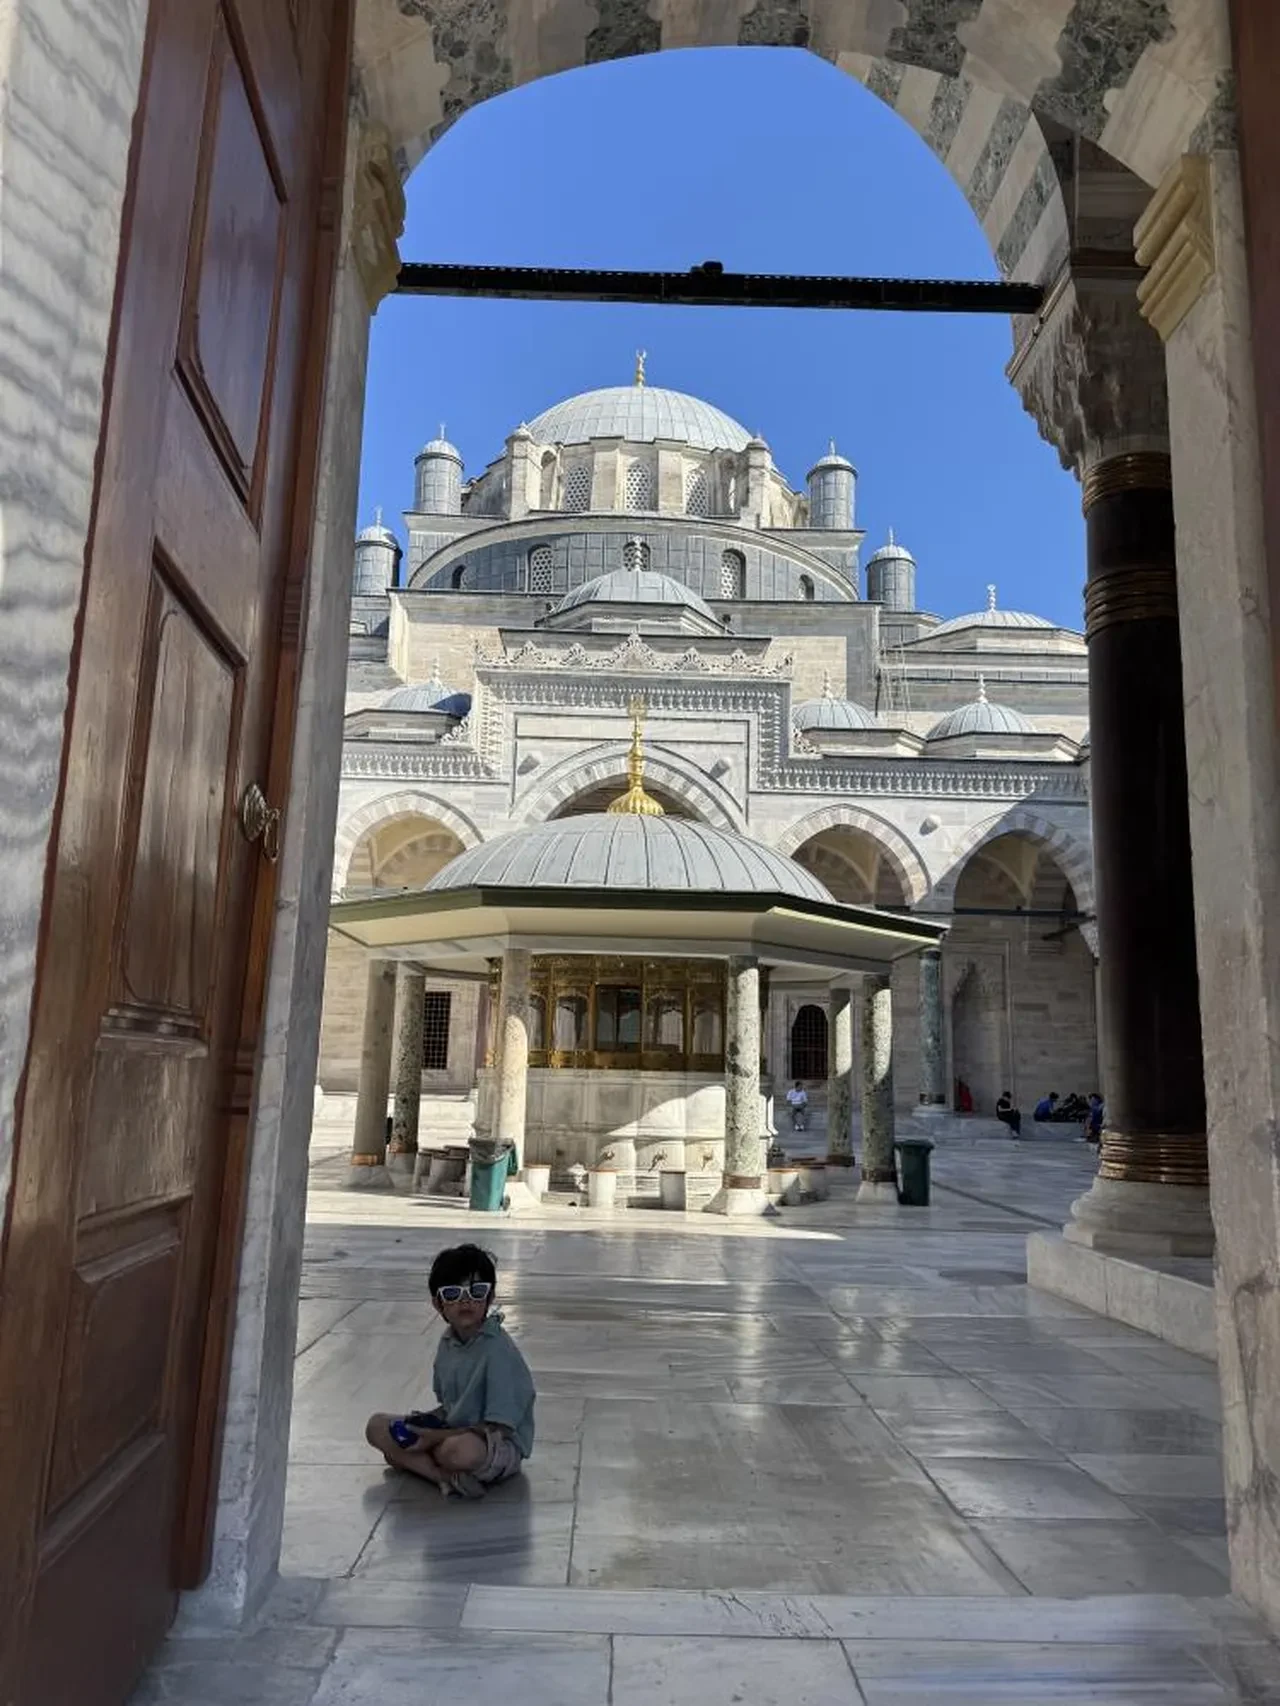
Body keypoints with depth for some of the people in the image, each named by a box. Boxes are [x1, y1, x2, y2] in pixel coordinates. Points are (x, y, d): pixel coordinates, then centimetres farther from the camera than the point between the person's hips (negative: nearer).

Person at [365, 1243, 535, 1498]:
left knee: (459, 1450, -41)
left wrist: (436, 1437, -20)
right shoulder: (448, 1342, 3)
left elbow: (498, 1428, -21)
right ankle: (448, 1477, -16)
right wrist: (426, 1421, -8)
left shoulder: (499, 1350, -21)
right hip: (453, 1431, 9)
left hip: (502, 1446, -9)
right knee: (378, 1426, -1)